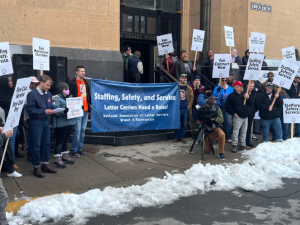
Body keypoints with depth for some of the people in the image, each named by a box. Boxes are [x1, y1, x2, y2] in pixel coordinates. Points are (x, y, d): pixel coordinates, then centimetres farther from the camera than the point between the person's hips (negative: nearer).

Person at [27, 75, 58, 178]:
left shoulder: (48, 94, 8)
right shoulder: (32, 94, -12)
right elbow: (30, 110, -16)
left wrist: (53, 110, -6)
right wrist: (44, 111, -23)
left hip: (46, 121, 7)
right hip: (36, 122, -7)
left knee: (46, 143, 13)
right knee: (36, 145, 1)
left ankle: (45, 165, 26)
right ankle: (36, 168, 12)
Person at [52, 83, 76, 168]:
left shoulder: (69, 97, 15)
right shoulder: (56, 99, -11)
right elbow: (55, 112, -20)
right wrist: (64, 111, -34)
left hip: (69, 122, 8)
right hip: (60, 124, -8)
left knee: (65, 140, 18)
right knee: (59, 141, -4)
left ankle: (65, 156, 29)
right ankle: (57, 160, 2)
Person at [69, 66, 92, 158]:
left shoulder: (85, 82, 15)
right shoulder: (73, 83, -9)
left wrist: (90, 104, 18)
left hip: (85, 110, 8)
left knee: (83, 130, 12)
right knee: (77, 130, -6)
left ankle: (80, 148, 22)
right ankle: (74, 150, 4)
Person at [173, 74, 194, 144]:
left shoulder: (189, 88, 6)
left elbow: (191, 98, 7)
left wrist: (189, 106, -3)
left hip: (185, 109, 2)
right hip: (178, 108, -2)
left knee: (184, 124, 8)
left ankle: (182, 137, 17)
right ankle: (176, 137, 15)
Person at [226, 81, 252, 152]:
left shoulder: (244, 95, 15)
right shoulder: (232, 96, -4)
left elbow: (251, 103, 11)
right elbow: (228, 106, -6)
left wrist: (248, 98, -7)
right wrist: (233, 113, -14)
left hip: (245, 117, 6)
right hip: (238, 117, -6)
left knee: (244, 131, 11)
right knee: (236, 131, -6)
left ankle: (243, 145, 21)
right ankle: (234, 145, 0)